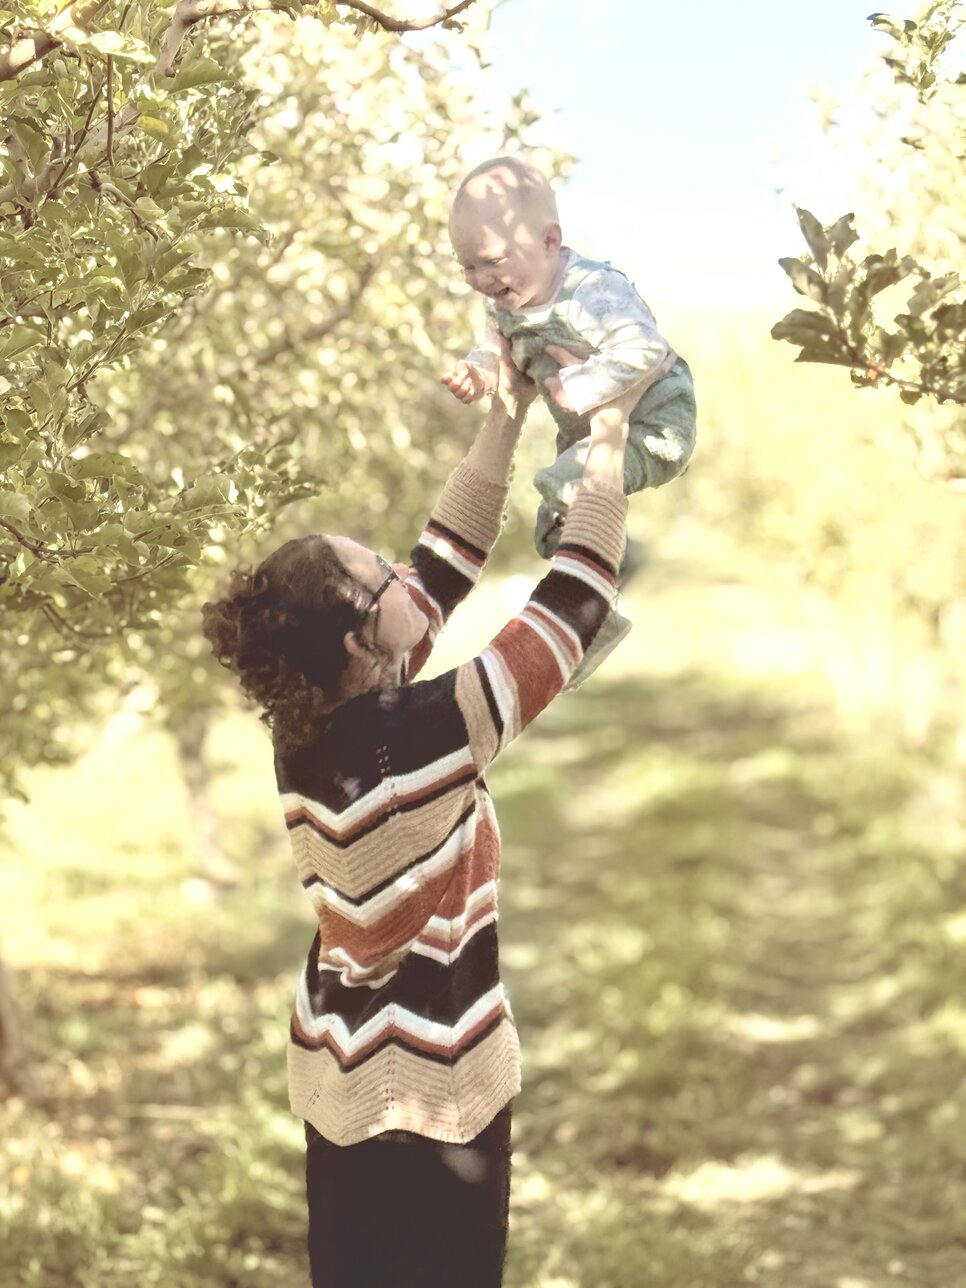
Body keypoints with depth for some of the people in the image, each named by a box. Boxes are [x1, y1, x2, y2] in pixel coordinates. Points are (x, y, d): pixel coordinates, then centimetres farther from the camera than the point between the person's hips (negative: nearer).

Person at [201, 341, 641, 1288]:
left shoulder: (312, 724, -5)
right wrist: (606, 451, -9)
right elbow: (572, 609, -20)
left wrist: (506, 424, 5)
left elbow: (442, 573, 4)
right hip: (427, 1086, -7)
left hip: (340, 1066, 8)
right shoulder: (420, 735, -27)